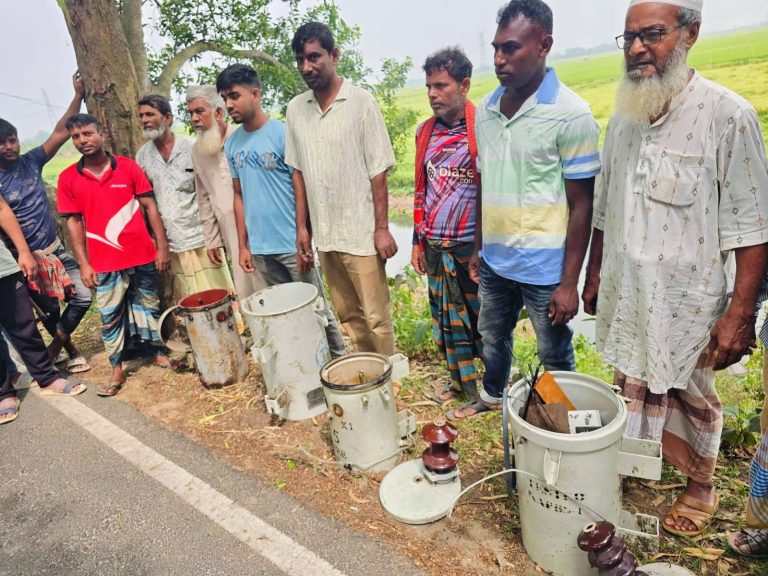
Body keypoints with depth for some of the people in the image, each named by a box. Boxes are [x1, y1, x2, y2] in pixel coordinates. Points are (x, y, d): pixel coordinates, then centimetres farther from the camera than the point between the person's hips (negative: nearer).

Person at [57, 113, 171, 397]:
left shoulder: (127, 166, -1)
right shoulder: (68, 178, 1)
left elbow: (149, 206, 1)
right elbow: (73, 221, 3)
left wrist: (162, 245, -3)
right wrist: (83, 263, -1)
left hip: (143, 255, 0)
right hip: (105, 262, 0)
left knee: (150, 306, 14)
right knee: (110, 316, 6)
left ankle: (159, 352, 32)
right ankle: (117, 370, 19)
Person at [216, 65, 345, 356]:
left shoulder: (282, 133, -9)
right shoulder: (232, 144, 9)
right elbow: (239, 195, 13)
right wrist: (243, 245, 11)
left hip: (293, 244, -5)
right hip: (261, 248, 5)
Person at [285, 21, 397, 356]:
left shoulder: (361, 102, -6)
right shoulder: (295, 109, 7)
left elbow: (378, 170, -8)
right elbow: (298, 172, 11)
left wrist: (382, 228, -11)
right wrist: (302, 226, 7)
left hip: (361, 232, -4)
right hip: (324, 233, 5)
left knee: (376, 317, 1)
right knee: (348, 315, 14)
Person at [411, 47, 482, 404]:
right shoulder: (425, 131, 8)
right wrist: (417, 241, 13)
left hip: (472, 246, -5)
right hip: (435, 246, 6)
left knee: (483, 318, 6)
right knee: (446, 317, 15)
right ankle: (460, 380, 33)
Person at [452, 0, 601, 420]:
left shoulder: (571, 114, -13)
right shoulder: (485, 110, 4)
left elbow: (582, 205, -11)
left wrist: (569, 283, -13)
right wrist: (477, 248, 15)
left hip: (544, 265, -5)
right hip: (495, 259, 6)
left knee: (555, 357, 11)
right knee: (492, 337, 23)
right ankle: (491, 397, 47)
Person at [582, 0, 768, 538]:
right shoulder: (623, 117, 5)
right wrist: (595, 273, 14)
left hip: (687, 298, -4)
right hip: (625, 293, 4)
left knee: (692, 397, 14)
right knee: (633, 387, 17)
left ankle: (701, 489, 38)